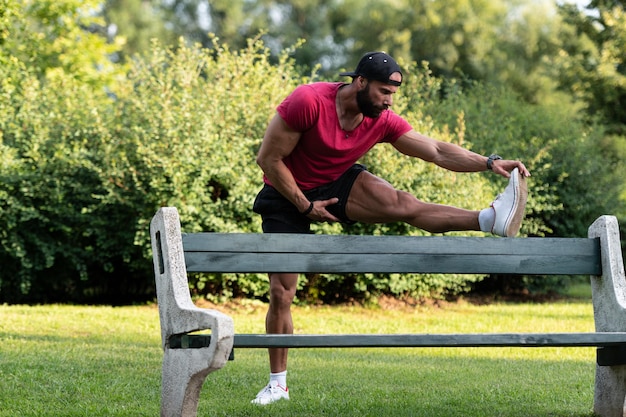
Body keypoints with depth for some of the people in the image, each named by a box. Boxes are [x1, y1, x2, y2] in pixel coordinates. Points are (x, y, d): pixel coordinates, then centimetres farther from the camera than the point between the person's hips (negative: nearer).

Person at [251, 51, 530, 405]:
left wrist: (489, 162, -28)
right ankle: (278, 383, 9)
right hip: (287, 195, -3)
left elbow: (437, 152, -15)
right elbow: (269, 159, -22)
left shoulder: (382, 121, -13)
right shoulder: (308, 102, -29)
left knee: (402, 204, -24)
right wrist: (305, 206, -18)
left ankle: (492, 220, -42)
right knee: (281, 292, -5)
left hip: (337, 184, 3)